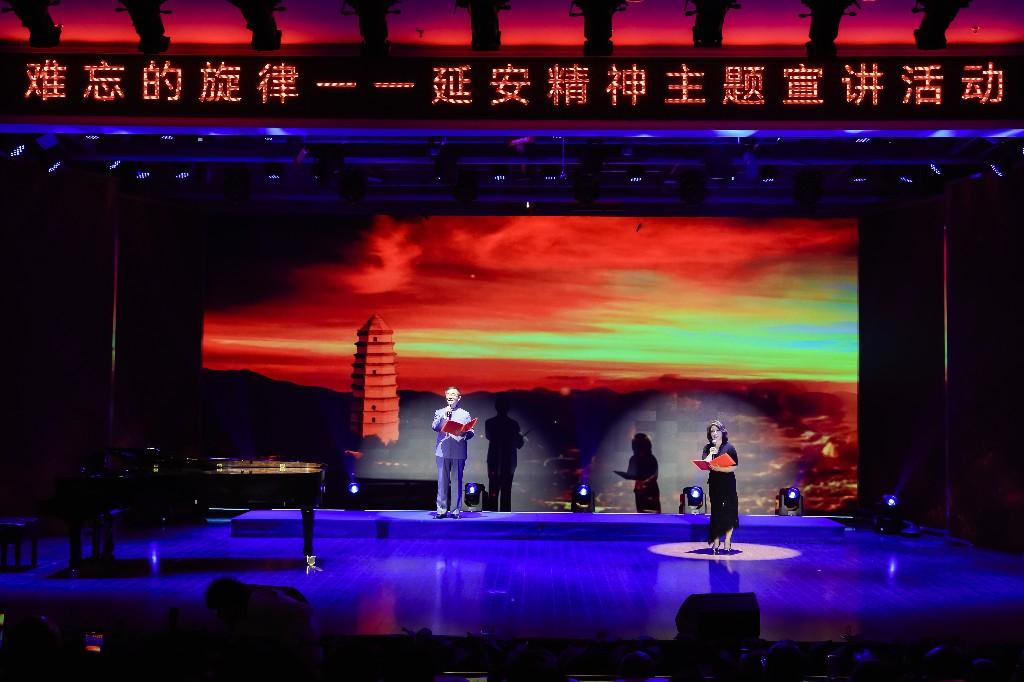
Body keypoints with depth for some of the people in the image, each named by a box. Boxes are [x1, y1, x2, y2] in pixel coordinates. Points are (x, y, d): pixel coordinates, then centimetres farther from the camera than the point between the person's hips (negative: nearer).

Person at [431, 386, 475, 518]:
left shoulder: (465, 414, 12)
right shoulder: (439, 412, 15)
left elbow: (471, 432, 5)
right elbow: (434, 427, -1)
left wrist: (465, 434, -16)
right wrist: (443, 417, -14)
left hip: (459, 452, -1)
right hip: (442, 451, 1)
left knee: (457, 481, -2)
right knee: (442, 481, 0)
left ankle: (456, 511, 2)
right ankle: (441, 510, 4)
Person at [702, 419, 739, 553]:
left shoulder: (729, 447, -4)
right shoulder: (708, 448, 6)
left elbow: (733, 467, -9)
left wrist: (719, 469, -21)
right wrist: (711, 454, -17)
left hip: (728, 483, -2)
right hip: (714, 483, 3)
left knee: (729, 511, -3)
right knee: (716, 511, 2)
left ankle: (727, 540, 3)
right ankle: (716, 540, 6)